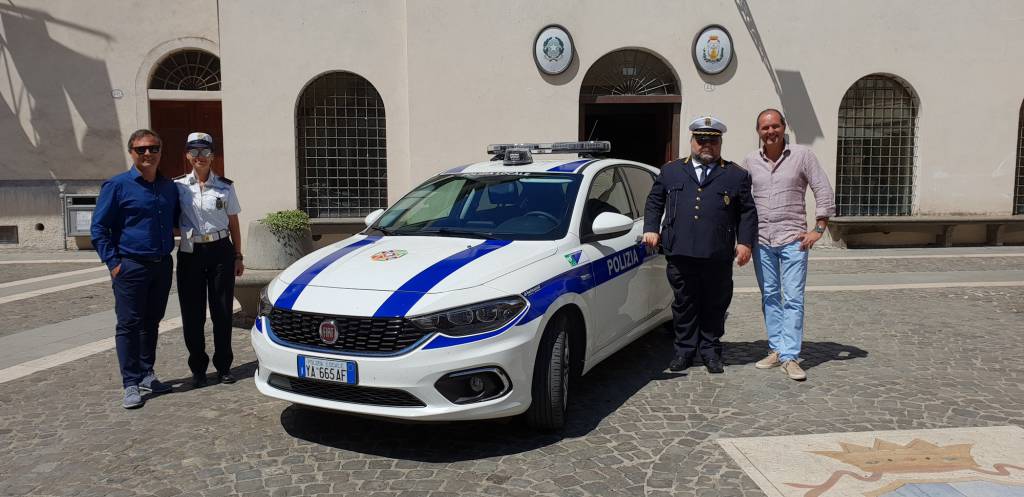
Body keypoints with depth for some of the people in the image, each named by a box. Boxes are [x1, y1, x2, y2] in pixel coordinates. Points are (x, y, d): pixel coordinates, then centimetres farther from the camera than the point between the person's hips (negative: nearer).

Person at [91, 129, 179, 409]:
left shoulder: (169, 187, 10)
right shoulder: (117, 186, -5)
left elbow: (178, 220, 27)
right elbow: (99, 228, -5)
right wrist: (113, 262, -11)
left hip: (162, 266, 5)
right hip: (131, 267, -5)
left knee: (151, 322, 14)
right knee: (129, 325, -2)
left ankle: (147, 374, 26)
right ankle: (131, 384, 3)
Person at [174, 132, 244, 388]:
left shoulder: (225, 186, 4)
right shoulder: (178, 186, 3)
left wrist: (238, 257, 8)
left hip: (220, 251, 0)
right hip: (190, 253, 0)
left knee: (222, 312, 4)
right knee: (192, 314, 3)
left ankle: (223, 366, 17)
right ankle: (198, 368, 16)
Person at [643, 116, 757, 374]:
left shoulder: (736, 175, 11)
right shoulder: (671, 170, 15)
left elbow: (747, 212, 9)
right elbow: (654, 201, 20)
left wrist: (745, 242, -1)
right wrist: (651, 228, 8)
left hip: (718, 256, -1)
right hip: (680, 253, 1)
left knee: (715, 305, 6)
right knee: (684, 304, 8)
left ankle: (710, 350, 20)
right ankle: (684, 350, 19)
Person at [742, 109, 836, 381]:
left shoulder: (802, 155, -3)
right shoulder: (751, 161, 6)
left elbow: (824, 191, -3)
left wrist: (819, 229, -7)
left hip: (793, 239, -3)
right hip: (761, 240, 4)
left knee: (793, 299, -5)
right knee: (769, 297, 10)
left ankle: (790, 357, -2)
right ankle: (776, 350, 21)